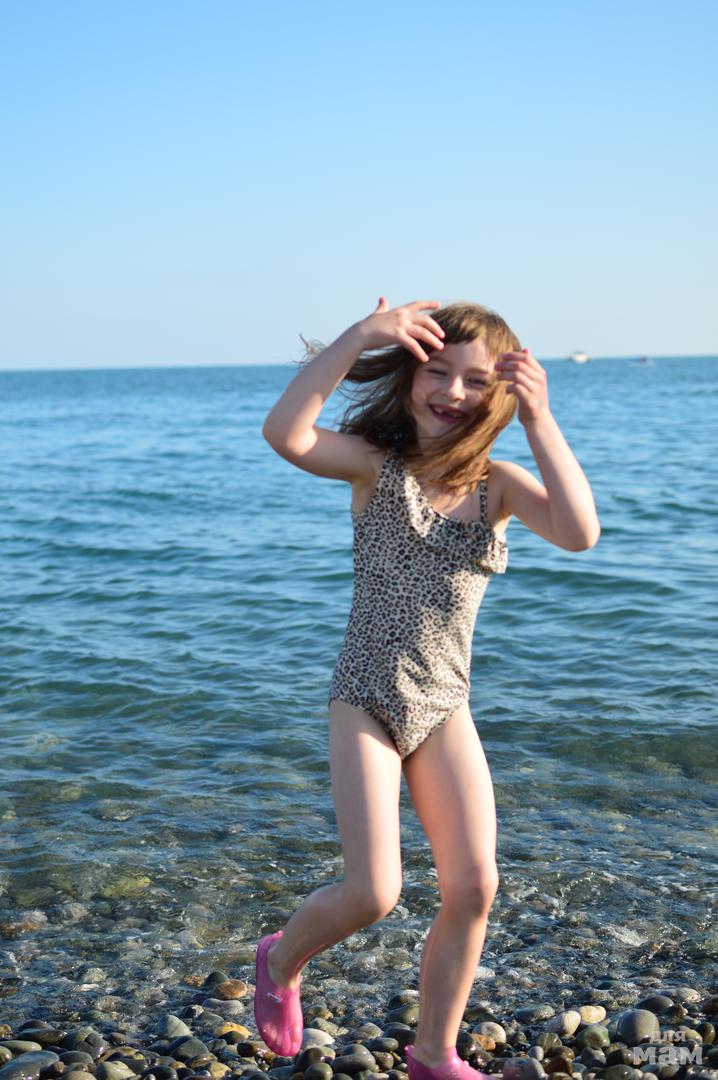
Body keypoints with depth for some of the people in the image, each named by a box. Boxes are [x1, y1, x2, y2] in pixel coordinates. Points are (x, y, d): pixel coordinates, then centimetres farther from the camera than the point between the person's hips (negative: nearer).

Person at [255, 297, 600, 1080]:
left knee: (473, 887, 1)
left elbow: (579, 532, -19)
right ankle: (281, 961, 25)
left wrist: (540, 423, -21)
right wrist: (359, 336, -28)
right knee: (373, 895, -10)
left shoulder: (499, 485, 0)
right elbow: (284, 434, -27)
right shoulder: (376, 465, -7)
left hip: (445, 710, 4)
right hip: (366, 701, -4)